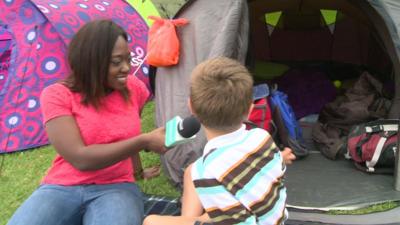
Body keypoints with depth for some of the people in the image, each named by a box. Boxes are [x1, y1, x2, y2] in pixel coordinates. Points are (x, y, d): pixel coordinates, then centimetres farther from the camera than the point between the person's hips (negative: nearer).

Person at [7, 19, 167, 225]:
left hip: (116, 188, 1)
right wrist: (144, 141, -19)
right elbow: (81, 158, -17)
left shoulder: (134, 87, 4)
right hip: (61, 189, 0)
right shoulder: (57, 95, -6)